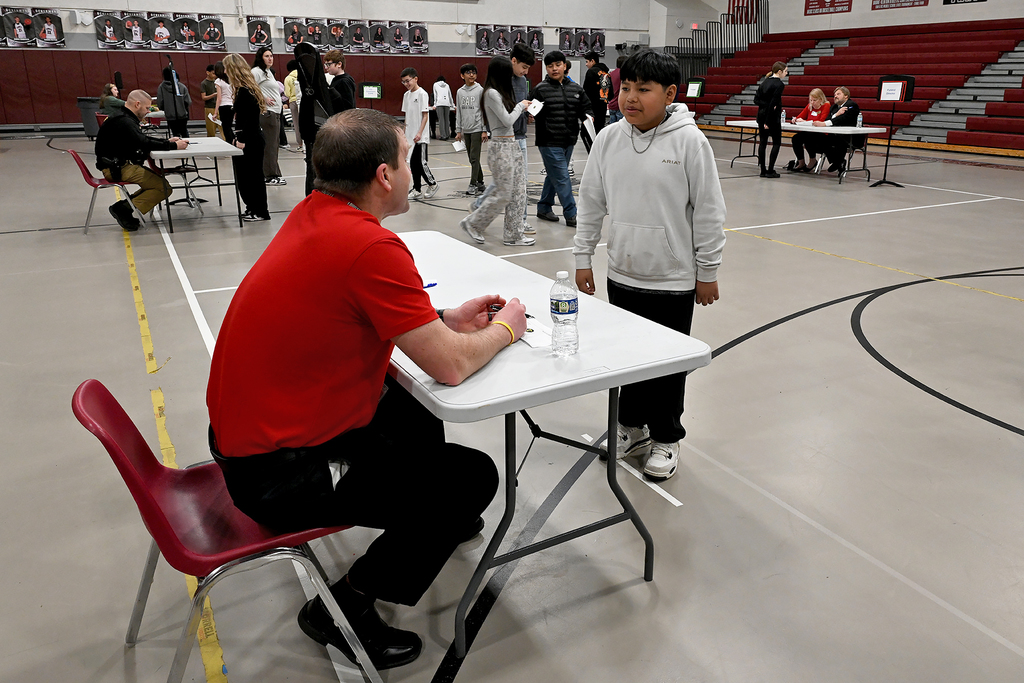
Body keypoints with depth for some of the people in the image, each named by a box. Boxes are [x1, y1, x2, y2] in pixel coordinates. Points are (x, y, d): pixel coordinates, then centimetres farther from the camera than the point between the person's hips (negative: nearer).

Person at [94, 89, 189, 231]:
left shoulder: (126, 118, 16)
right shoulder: (124, 122, -18)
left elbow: (143, 139, 23)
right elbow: (144, 144, -24)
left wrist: (167, 141, 9)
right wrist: (173, 146, -19)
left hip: (120, 165, 11)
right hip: (116, 168, -11)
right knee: (164, 188, -15)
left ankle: (125, 205, 4)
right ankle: (124, 209, -12)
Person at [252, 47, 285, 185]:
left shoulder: (269, 72, 20)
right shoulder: (257, 71, -9)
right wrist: (264, 98, -16)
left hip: (275, 112, 10)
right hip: (267, 113, -10)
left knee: (274, 145, 12)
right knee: (270, 145, -8)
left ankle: (273, 174, 18)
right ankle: (270, 176, -5)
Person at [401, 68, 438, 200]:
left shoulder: (422, 93, -9)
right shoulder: (406, 95, 12)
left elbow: (425, 115, -12)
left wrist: (419, 133, -19)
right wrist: (405, 132, 14)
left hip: (420, 137, -7)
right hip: (410, 136, 7)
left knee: (421, 162, -7)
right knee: (413, 162, 7)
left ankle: (432, 184, 13)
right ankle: (417, 190, 13)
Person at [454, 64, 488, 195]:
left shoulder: (480, 90, -4)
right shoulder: (460, 92, 9)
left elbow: (485, 111, -5)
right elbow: (458, 112, 13)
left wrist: (485, 130, -10)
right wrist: (458, 130, 10)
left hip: (477, 129, -5)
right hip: (466, 130, 5)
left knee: (474, 158, -9)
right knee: (472, 159, 10)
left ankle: (473, 185, -4)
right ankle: (480, 183, 19)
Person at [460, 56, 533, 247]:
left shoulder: (500, 93, 16)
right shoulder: (491, 94, -14)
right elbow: (507, 120, -16)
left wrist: (523, 109, 6)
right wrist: (520, 106, -2)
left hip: (512, 144, 10)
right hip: (501, 147, -10)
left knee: (518, 192, 8)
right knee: (503, 194, -5)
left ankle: (513, 234, 14)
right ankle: (472, 223, 11)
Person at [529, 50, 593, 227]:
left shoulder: (575, 88, 10)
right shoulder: (540, 89, -5)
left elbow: (585, 107, 14)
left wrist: (588, 116, -7)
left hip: (568, 142, 6)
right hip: (550, 143, -6)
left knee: (554, 176, 16)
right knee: (562, 178, -6)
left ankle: (544, 208, 31)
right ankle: (571, 215, -1)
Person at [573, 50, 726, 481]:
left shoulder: (689, 141, -12)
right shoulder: (608, 139, -1)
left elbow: (708, 211, -7)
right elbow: (591, 202, 8)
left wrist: (708, 272, -4)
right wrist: (583, 257, 8)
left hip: (673, 279, -4)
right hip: (622, 275, 4)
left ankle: (664, 439, 28)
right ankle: (631, 427, 36)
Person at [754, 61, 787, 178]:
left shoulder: (765, 82, 10)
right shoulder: (779, 84, -12)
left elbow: (756, 99, 5)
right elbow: (774, 102, -18)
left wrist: (765, 105, -4)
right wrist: (768, 122, -18)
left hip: (762, 114, 7)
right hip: (772, 116, -7)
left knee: (763, 141, 8)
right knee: (776, 142, 2)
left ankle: (763, 170, 9)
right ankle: (770, 170, -3)